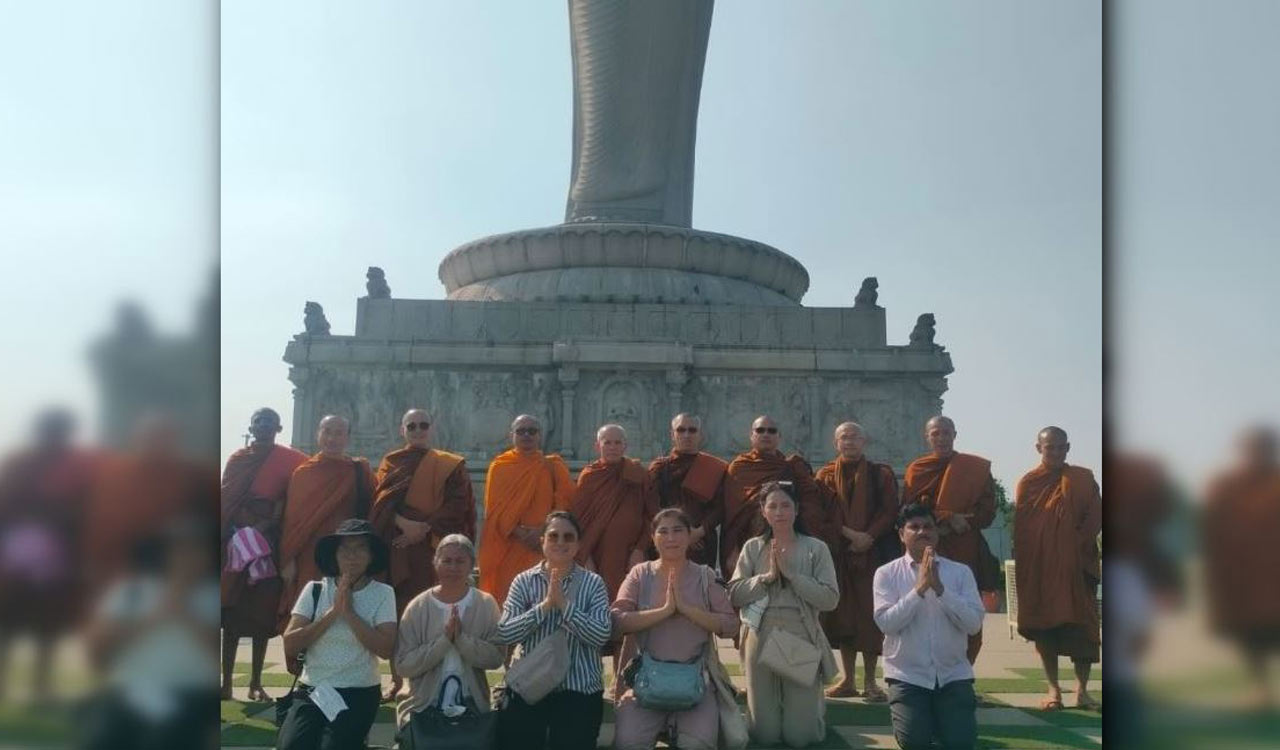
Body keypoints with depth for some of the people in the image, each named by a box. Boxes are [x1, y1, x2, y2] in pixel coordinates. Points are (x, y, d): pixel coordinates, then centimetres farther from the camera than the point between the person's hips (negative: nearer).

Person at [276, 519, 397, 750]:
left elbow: (385, 649, -13)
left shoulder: (383, 594, -2)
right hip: (311, 690, 2)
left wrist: (349, 612, -14)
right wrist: (333, 612, -12)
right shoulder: (315, 589, 4)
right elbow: (290, 644, -4)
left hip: (359, 693, -2)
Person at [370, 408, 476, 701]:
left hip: (432, 548, -2)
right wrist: (404, 522, -19)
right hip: (395, 546, 2)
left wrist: (424, 528, -14)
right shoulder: (391, 463, 14)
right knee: (394, 615, 0)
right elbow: (383, 498, -1)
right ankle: (397, 679, 9)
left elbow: (457, 504, -3)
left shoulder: (450, 465, 9)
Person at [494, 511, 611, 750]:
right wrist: (545, 605, -17)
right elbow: (504, 634, -8)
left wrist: (564, 604, -18)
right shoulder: (524, 581, 2)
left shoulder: (593, 583, -1)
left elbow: (601, 635, -12)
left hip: (579, 690, -1)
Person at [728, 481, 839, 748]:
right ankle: (770, 706, 40)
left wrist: (791, 574, -15)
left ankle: (813, 705, 36)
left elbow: (830, 599, -9)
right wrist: (768, 576, -13)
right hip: (761, 639, 2)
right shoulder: (753, 547, 6)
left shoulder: (816, 548, 0)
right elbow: (734, 594, -1)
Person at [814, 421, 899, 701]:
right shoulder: (826, 475, 10)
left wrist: (869, 536, -15)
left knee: (870, 614, -4)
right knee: (842, 614, 3)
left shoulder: (881, 474, 7)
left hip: (871, 552, -2)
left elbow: (889, 510, -2)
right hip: (838, 553, 2)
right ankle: (848, 680, 12)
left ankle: (870, 682, 4)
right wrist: (849, 533, -13)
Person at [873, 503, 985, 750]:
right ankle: (925, 715, 19)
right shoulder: (886, 573, -3)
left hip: (953, 674, 1)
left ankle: (938, 715, 21)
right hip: (907, 674, -1)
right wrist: (919, 588, -21)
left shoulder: (961, 572, 1)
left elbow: (974, 624, -9)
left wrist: (940, 588, -20)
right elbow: (886, 622, -14)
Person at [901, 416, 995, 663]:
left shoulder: (977, 468, 10)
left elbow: (987, 512, 3)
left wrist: (950, 522, -9)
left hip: (966, 553, 0)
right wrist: (949, 518, -12)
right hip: (928, 552, 0)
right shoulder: (917, 470, 11)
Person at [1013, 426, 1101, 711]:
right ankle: (1053, 689, 10)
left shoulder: (1083, 479, 8)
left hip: (1077, 566, 0)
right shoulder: (1027, 483, 6)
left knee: (1082, 626, -3)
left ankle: (1082, 689, 7)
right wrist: (1024, 568, -5)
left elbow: (1095, 517, -1)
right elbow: (1021, 530, 3)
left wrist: (1077, 544, -14)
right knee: (1043, 625, 2)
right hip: (1039, 567, 0)